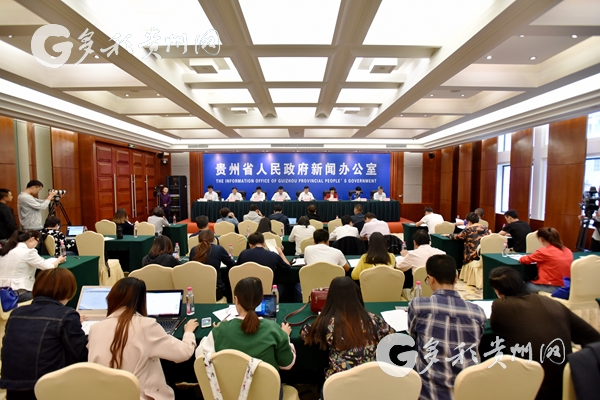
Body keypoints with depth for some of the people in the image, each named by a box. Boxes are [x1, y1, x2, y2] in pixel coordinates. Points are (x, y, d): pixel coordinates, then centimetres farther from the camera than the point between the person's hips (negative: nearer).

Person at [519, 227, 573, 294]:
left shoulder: (543, 251, -14)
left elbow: (525, 260, -2)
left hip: (552, 288, -7)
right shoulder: (568, 251, 5)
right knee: (531, 282, 24)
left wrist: (521, 258, 20)